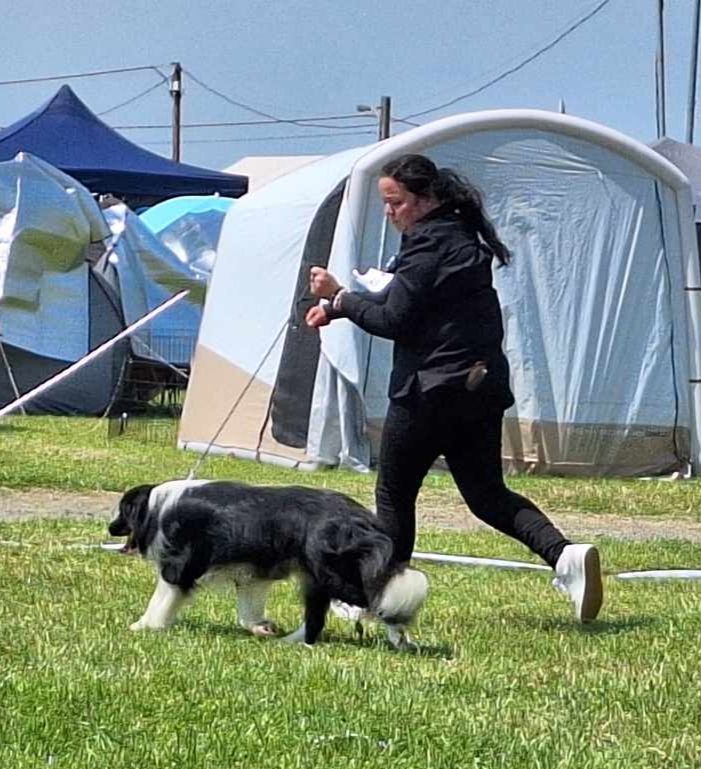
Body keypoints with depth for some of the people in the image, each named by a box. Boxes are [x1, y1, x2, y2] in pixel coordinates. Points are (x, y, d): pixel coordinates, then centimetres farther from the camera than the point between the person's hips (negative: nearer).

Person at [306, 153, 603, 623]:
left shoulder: (430, 244, -15)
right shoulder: (461, 236, 15)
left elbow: (394, 320, -17)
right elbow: (408, 299, 21)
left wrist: (339, 297, -6)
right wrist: (338, 307, 13)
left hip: (431, 390, -9)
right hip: (482, 386, 9)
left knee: (394, 494, 8)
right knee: (487, 493, 10)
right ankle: (565, 555, -12)